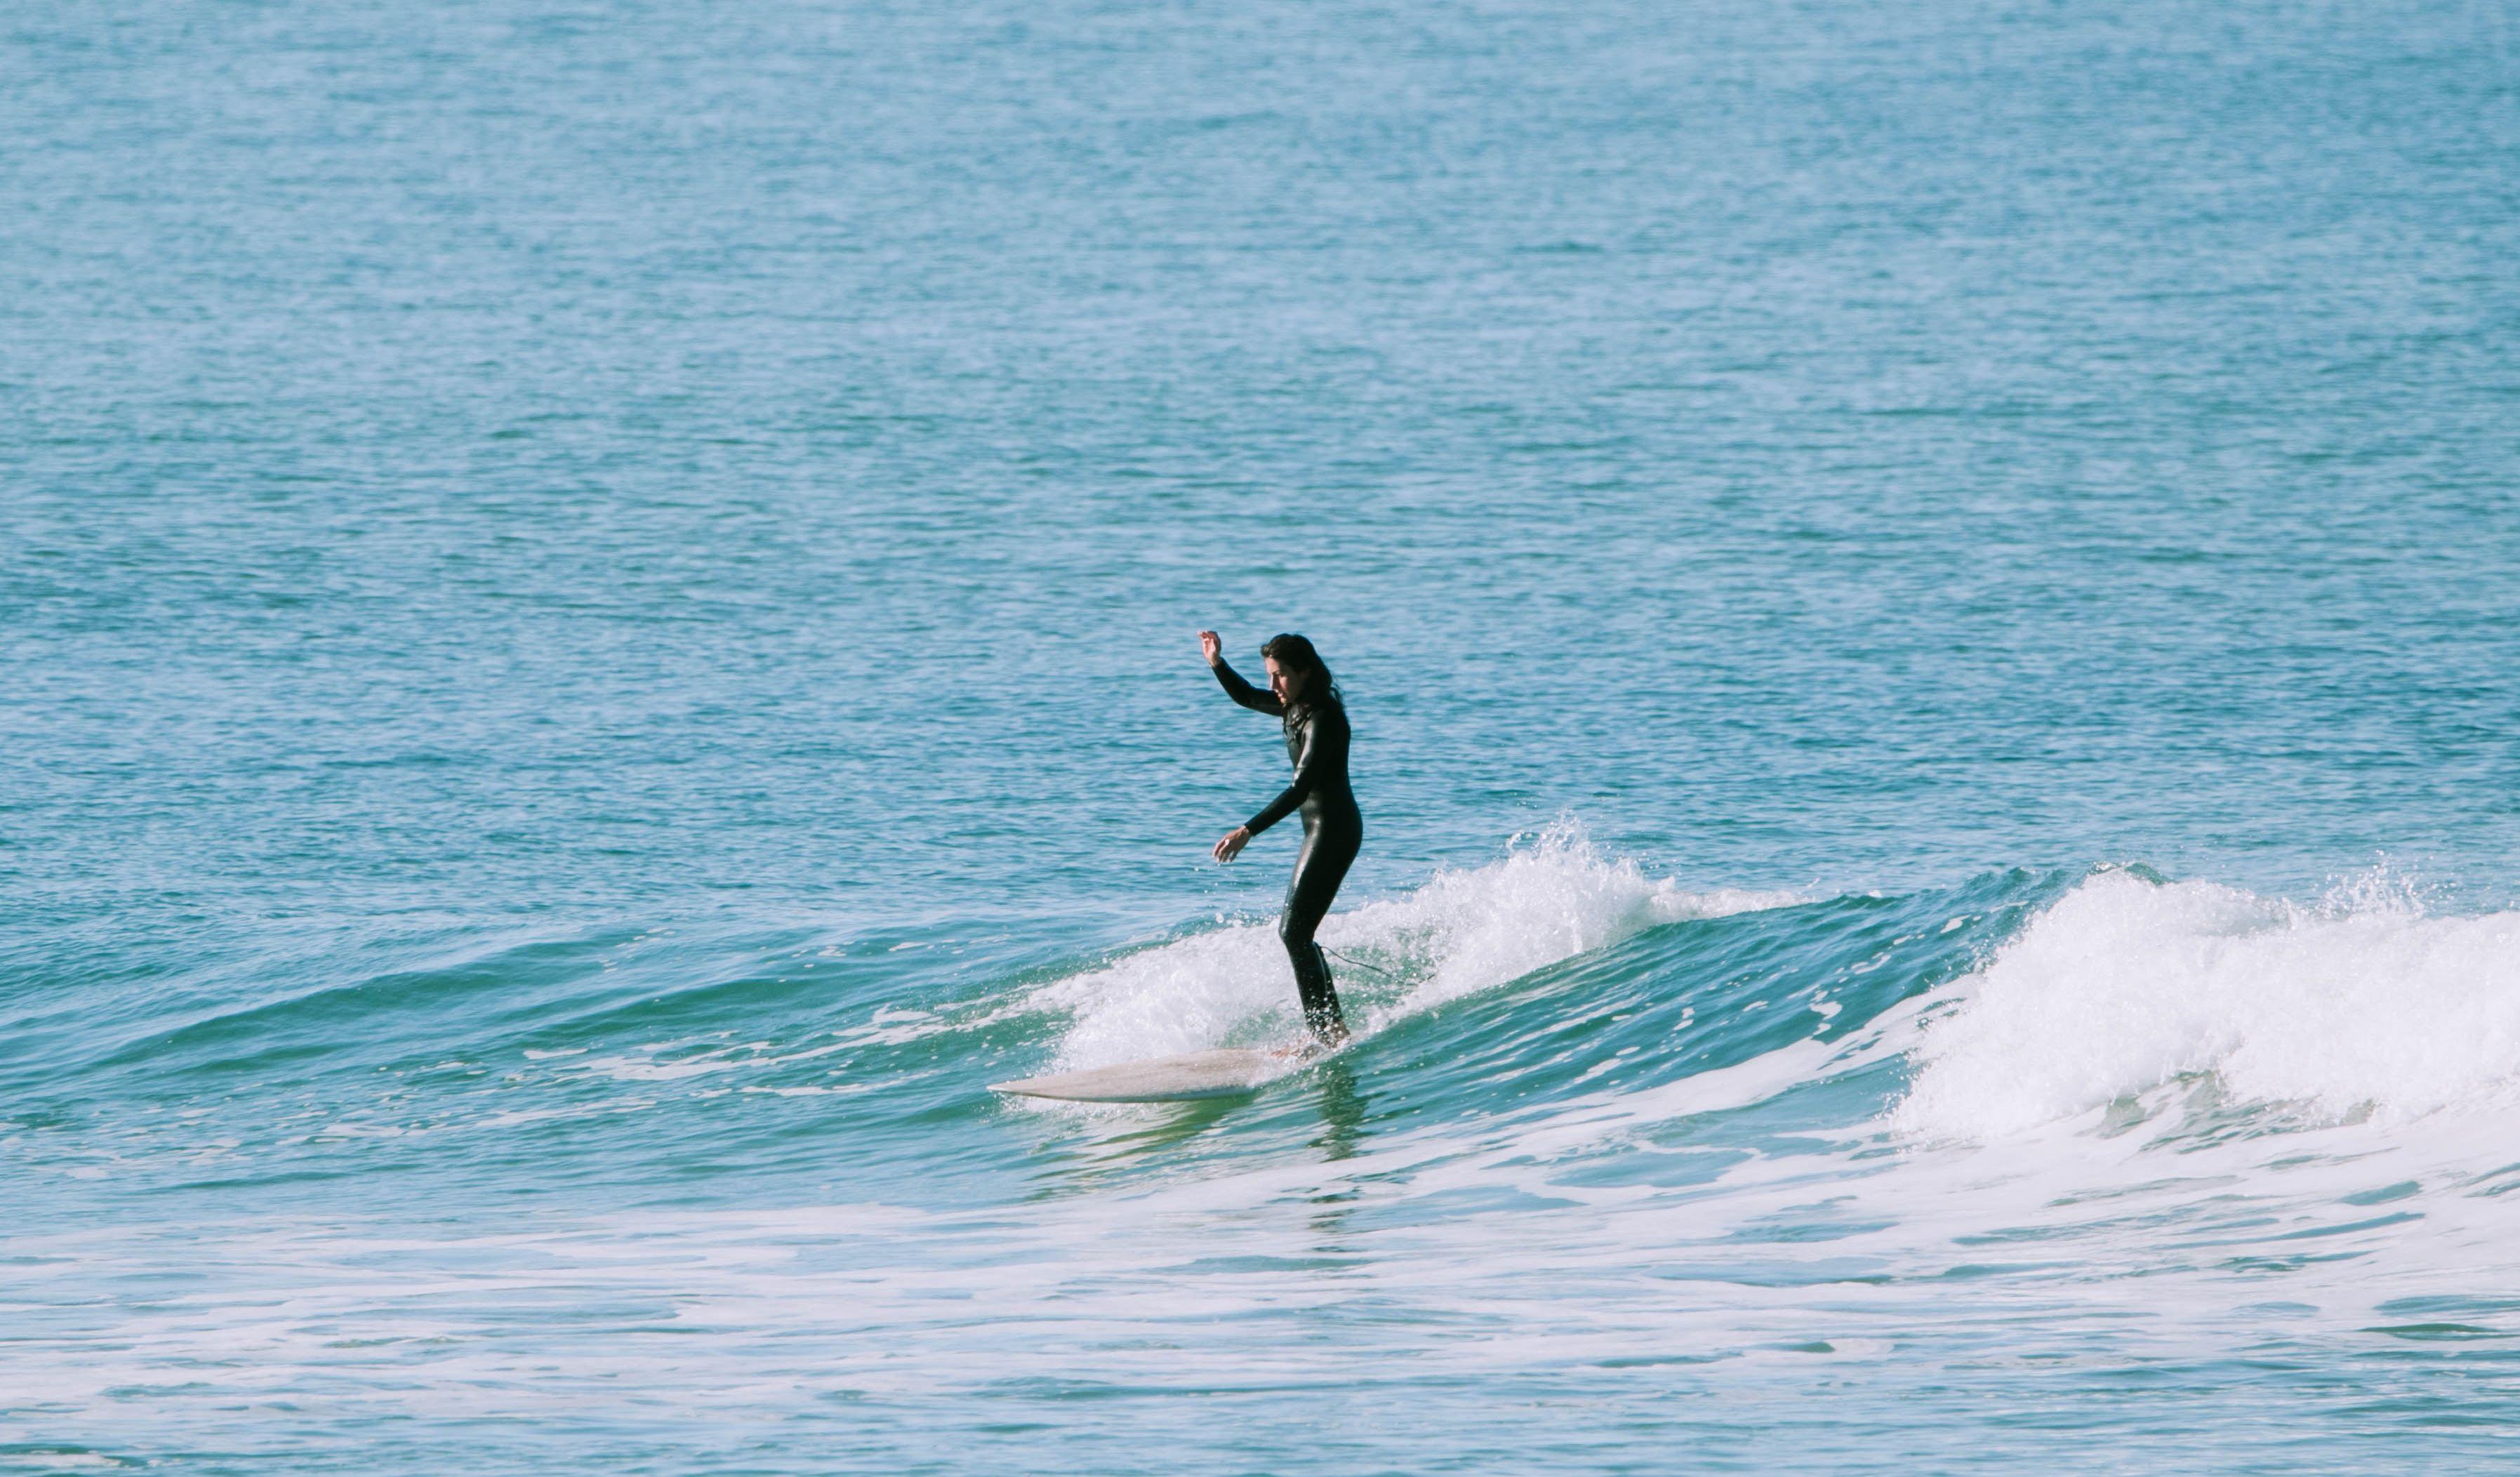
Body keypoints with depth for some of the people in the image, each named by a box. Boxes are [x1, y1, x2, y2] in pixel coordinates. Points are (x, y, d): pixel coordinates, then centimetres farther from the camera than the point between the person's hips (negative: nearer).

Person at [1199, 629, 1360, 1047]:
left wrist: (1249, 831, -33)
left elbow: (1301, 788, -27)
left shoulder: (1322, 718, -20)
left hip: (1333, 827, -10)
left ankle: (1326, 1032, -15)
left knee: (1295, 933, -13)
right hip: (1321, 828, 10)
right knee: (1293, 932, 14)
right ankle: (1333, 1027, 17)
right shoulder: (1297, 707, 9)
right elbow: (1247, 697, 27)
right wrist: (1217, 664, 9)